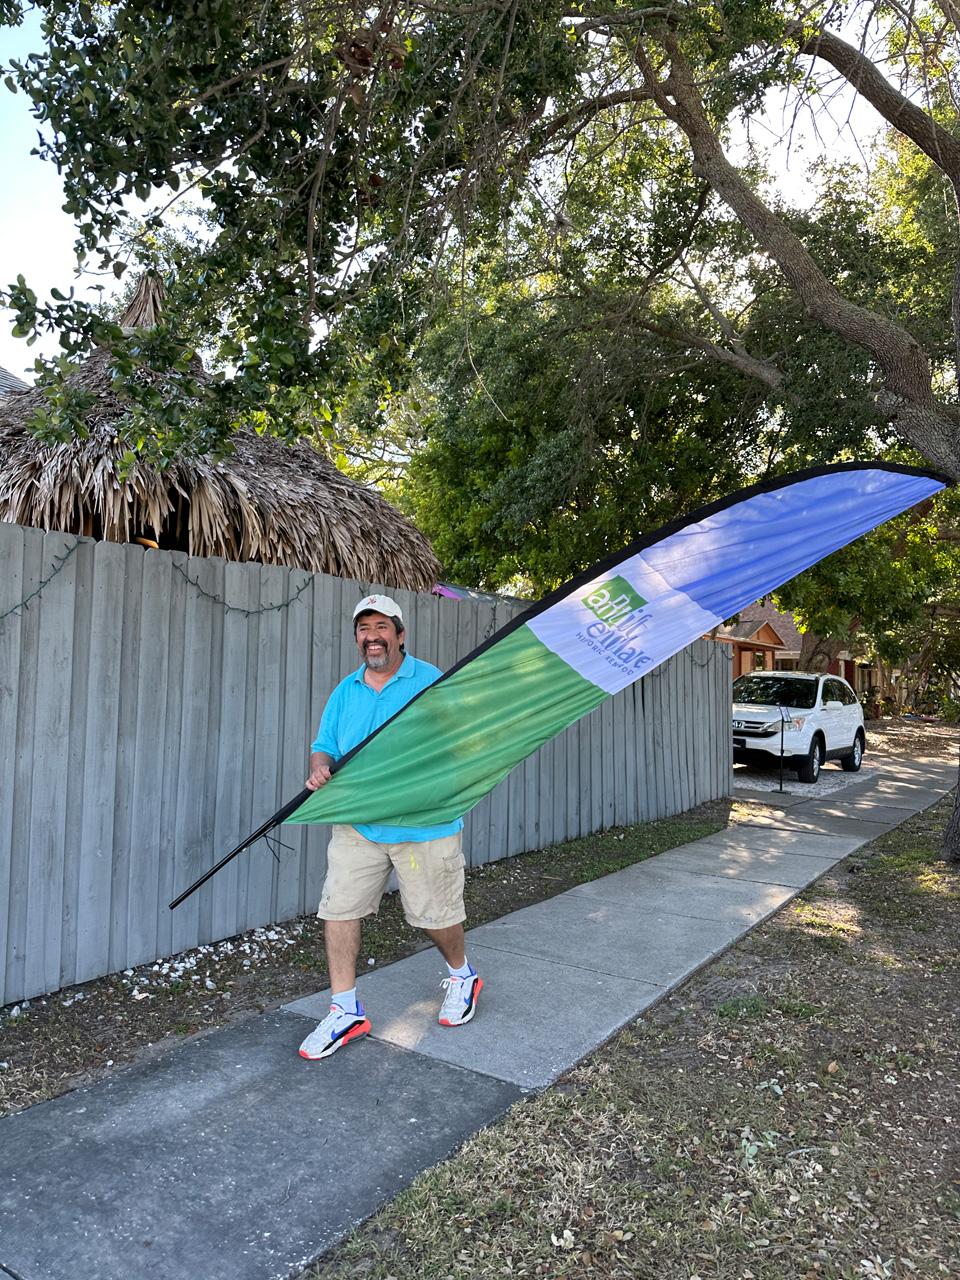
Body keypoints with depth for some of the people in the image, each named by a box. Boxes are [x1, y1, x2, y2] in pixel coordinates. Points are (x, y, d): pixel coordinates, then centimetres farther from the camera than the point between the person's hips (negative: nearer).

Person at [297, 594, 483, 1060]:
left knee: (436, 915, 9)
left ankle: (462, 975, 40)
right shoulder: (345, 691, 9)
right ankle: (346, 1011, 17)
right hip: (357, 826, 4)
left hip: (424, 825, -4)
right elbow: (324, 746, 12)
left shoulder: (431, 681, -5)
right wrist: (320, 768, -11)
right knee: (338, 908, -1)